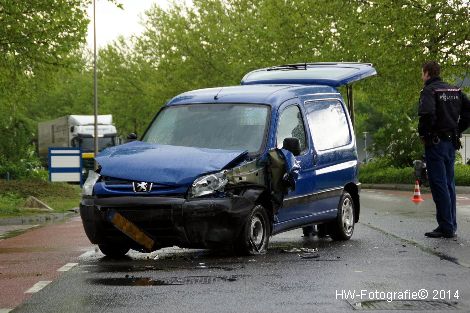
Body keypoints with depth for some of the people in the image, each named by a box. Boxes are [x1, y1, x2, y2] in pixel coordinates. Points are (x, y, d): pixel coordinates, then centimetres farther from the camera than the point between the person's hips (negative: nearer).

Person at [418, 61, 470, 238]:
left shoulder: (429, 91, -12)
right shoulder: (455, 90, 12)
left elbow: (427, 113, -28)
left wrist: (422, 133, -13)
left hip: (435, 142, -8)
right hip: (451, 143, 8)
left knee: (439, 184, -5)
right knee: (449, 184, 15)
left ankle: (446, 227, -6)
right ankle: (451, 226, 20)